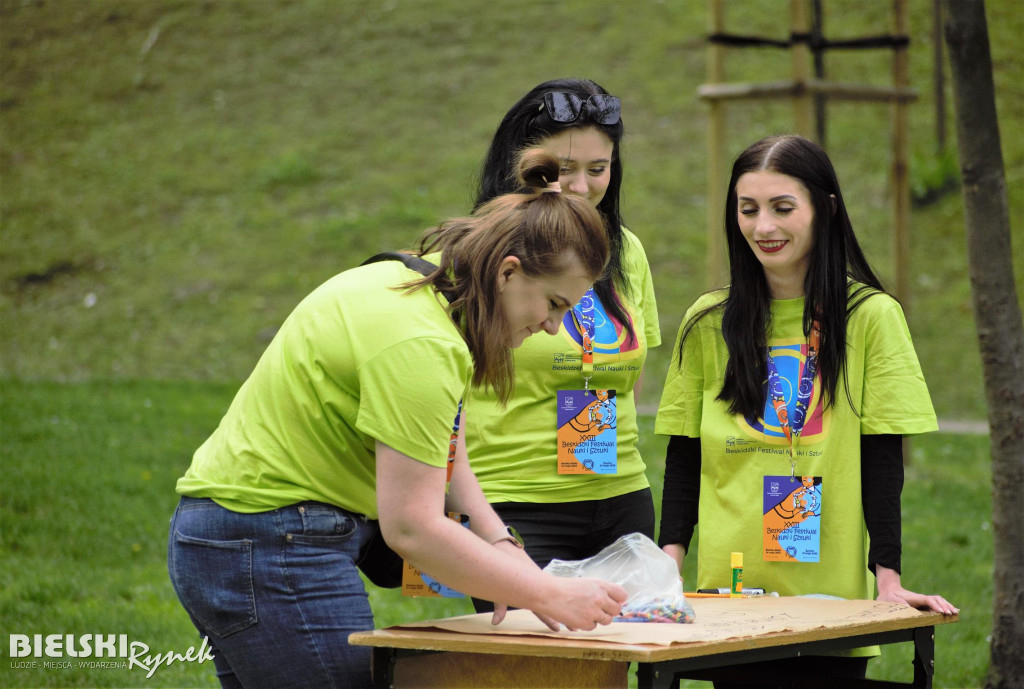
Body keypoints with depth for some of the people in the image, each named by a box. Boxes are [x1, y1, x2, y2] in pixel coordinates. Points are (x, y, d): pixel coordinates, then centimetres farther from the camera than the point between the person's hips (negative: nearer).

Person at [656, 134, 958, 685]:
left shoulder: (871, 317, -2)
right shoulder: (708, 323, 7)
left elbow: (881, 463, -4)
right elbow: (683, 460, 7)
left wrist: (889, 580, -12)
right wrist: (667, 567, -6)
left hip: (834, 598, -2)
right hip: (727, 590, 2)